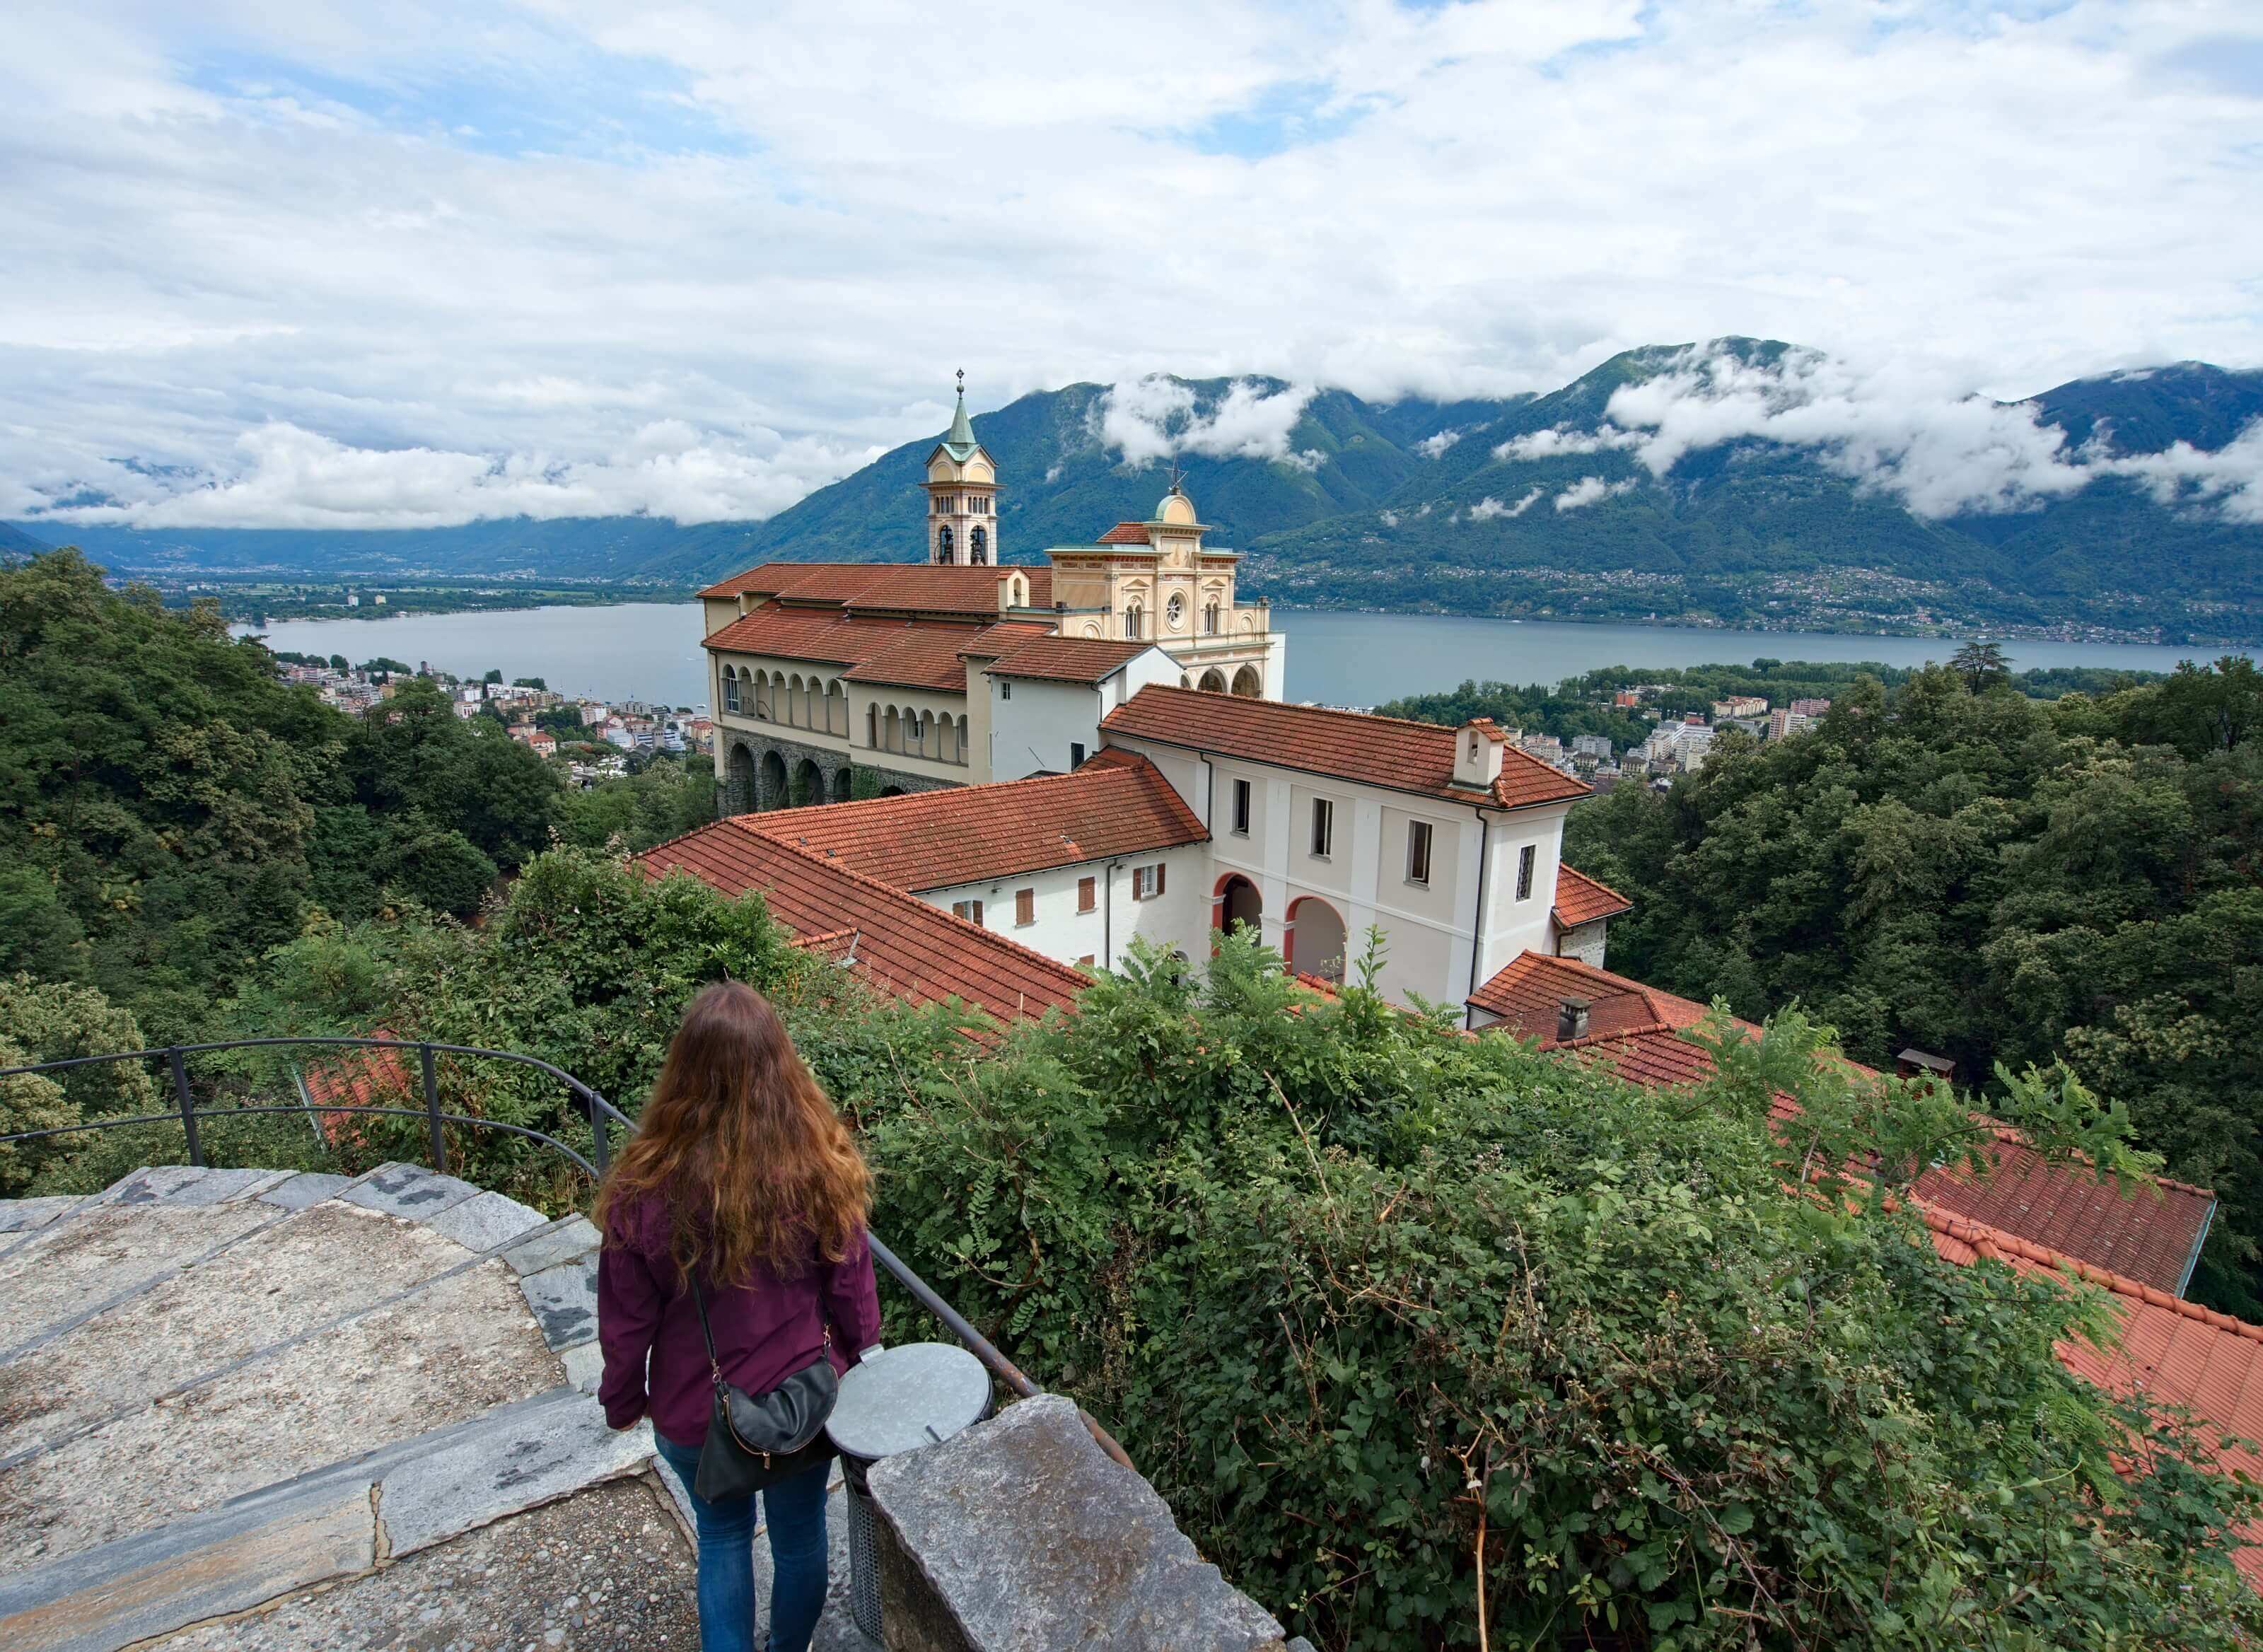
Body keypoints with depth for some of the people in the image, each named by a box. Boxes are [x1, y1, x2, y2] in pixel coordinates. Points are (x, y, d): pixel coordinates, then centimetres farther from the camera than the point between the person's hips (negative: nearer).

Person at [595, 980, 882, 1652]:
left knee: (723, 1536, 27)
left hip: (692, 1413, 0)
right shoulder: (820, 1171, -24)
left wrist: (622, 1401, 8)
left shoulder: (645, 1188, -25)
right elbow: (851, 1292, -11)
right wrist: (862, 1361, 9)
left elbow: (626, 1319, -11)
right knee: (799, 1538, 25)